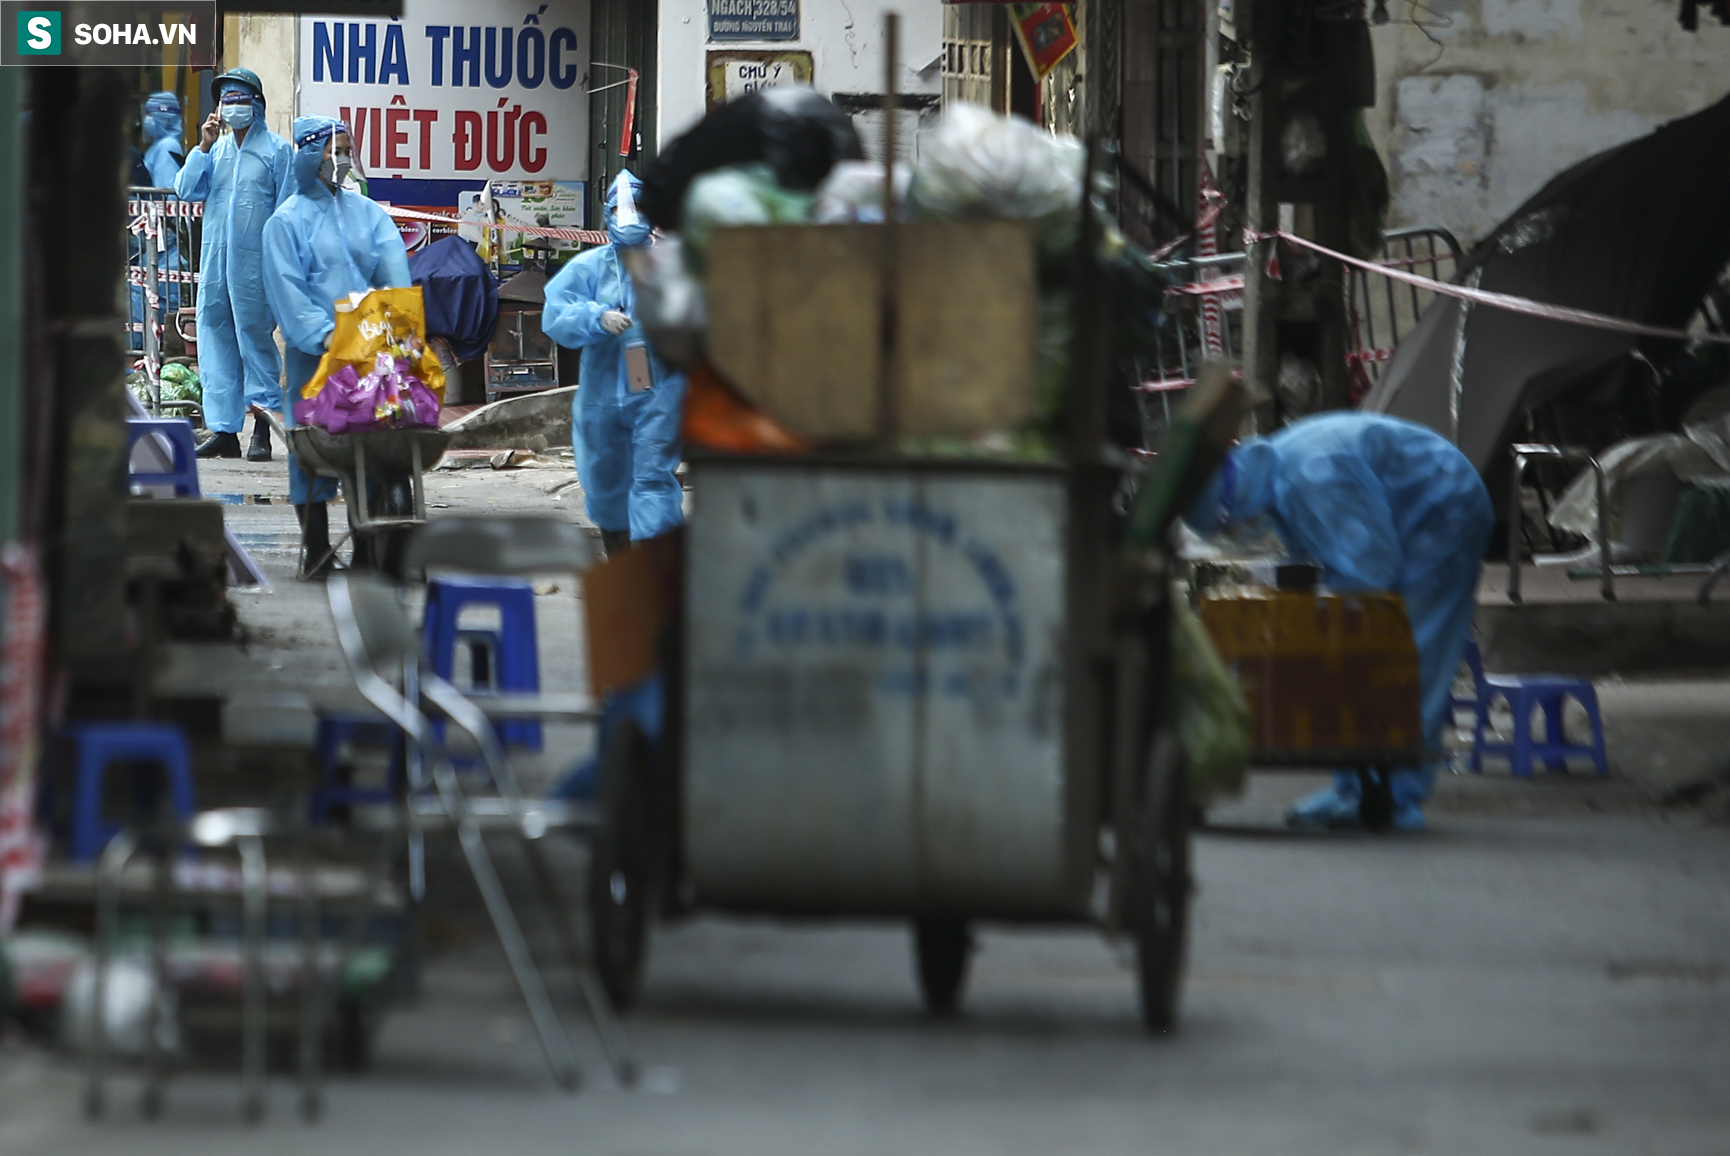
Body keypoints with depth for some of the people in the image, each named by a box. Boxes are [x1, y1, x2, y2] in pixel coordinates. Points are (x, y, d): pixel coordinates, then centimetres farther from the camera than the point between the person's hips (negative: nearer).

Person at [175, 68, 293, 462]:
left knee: (255, 337, -6)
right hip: (215, 257, 5)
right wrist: (203, 148, -2)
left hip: (255, 260, -5)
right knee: (214, 337, 3)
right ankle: (222, 429, 7)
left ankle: (262, 429, -2)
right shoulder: (216, 149, 16)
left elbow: (286, 210, -1)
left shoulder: (277, 149, 2)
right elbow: (186, 190, 8)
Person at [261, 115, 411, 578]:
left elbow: (394, 273, 3)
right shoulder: (287, 221, 3)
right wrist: (322, 335, -18)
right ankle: (316, 548, 3)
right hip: (313, 350, -3)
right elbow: (286, 289, -6)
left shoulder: (368, 213, 14)